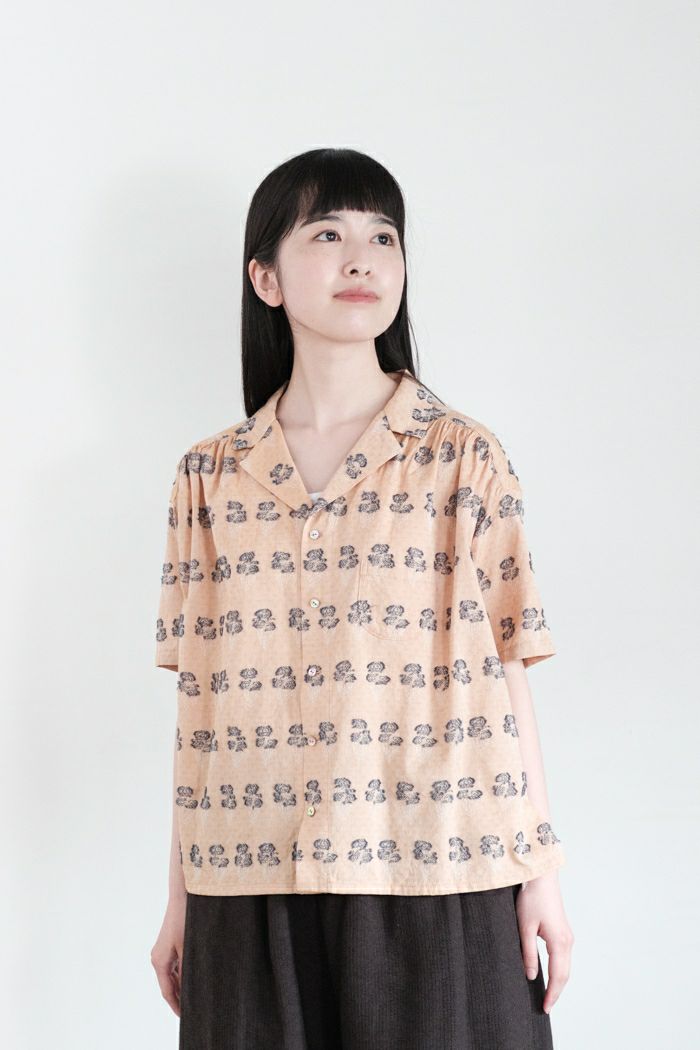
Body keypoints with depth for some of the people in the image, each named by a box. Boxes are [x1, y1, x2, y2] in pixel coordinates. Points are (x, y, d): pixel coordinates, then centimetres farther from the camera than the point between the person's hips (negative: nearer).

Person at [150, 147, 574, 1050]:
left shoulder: (463, 457, 2)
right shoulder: (209, 477, 7)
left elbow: (504, 677, 1)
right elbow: (198, 704, 7)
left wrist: (541, 870, -1)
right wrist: (180, 897, 8)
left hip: (436, 879, -1)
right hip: (254, 887, 2)